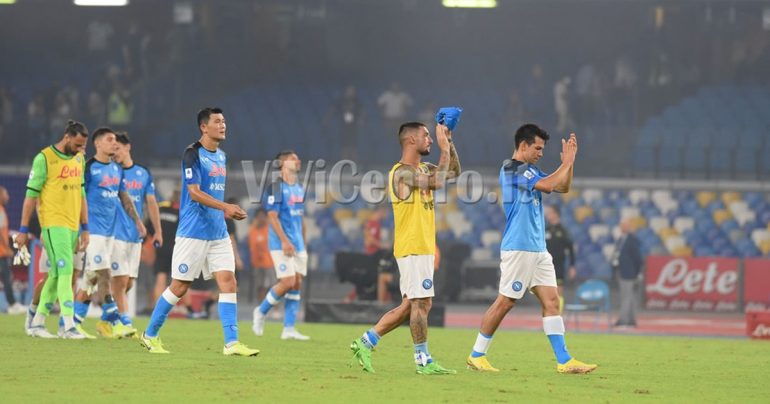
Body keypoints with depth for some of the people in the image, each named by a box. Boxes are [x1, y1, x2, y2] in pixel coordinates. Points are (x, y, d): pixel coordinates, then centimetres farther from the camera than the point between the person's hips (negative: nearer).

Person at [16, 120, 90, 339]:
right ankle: (69, 326, -18)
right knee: (65, 271, -15)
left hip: (72, 225, 7)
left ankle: (37, 323, 17)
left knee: (56, 275, 9)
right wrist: (23, 229, -8)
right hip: (53, 224, -7)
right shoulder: (44, 158, -8)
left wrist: (85, 228, 16)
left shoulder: (79, 159, 13)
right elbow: (31, 194, -7)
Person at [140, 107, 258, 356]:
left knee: (228, 283, -4)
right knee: (179, 287, -1)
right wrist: (226, 207, -25)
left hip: (218, 233, 7)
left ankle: (231, 343, -6)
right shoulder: (193, 154, -11)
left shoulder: (221, 156, 15)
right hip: (193, 232, -7)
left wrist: (228, 213, 10)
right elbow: (194, 193, -18)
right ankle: (150, 335, 15)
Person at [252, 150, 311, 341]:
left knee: (297, 284, 2)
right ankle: (261, 311, 9)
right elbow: (273, 216, -15)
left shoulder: (300, 188, 15)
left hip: (298, 246, 8)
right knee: (287, 282, -13)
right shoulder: (276, 187, -10)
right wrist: (285, 241, -22)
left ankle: (289, 328, 3)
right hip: (281, 244, -8)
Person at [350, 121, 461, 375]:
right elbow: (437, 182, -26)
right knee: (421, 303, -6)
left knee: (409, 306, 10)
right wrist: (444, 149, -15)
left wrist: (449, 143, 13)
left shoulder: (422, 169, 16)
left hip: (423, 247, 10)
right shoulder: (403, 171, -14)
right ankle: (423, 361, -2)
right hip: (413, 247, -10)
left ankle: (366, 343, 12)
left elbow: (454, 172, 26)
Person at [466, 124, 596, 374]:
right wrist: (567, 162, -10)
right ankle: (476, 355, 6)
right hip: (518, 248, -9)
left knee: (551, 301, 1)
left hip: (538, 249, 9)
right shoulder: (511, 169, -11)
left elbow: (563, 187, 23)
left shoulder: (531, 171, 17)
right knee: (505, 303, -5)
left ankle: (564, 361, -2)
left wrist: (568, 161, 9)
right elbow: (547, 185, -22)